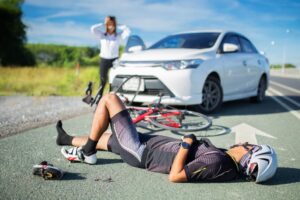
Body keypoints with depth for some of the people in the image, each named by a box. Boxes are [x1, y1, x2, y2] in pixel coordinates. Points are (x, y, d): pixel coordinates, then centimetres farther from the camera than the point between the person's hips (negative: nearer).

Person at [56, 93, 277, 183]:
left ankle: (87, 151, 13)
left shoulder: (217, 161, -31)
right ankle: (70, 140, 53)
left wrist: (187, 142, -25)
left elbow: (175, 176, -32)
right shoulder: (231, 166, -4)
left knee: (109, 98, -2)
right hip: (151, 142, 8)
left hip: (140, 151, -8)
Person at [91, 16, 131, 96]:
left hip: (114, 60, 0)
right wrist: (103, 24, 1)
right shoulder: (102, 35, 5)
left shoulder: (119, 36, 3)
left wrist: (118, 26, -2)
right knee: (103, 80, 5)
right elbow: (93, 29, -6)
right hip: (104, 60, 1)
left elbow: (127, 31, -10)